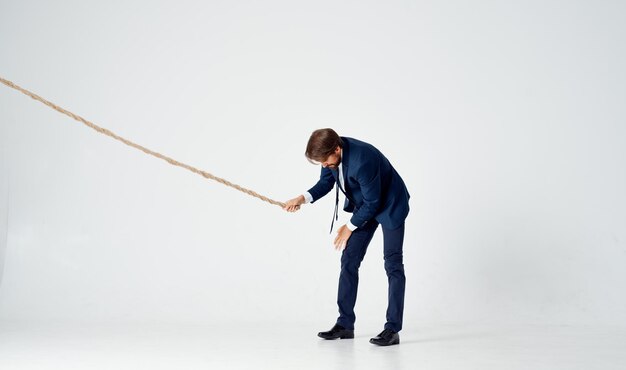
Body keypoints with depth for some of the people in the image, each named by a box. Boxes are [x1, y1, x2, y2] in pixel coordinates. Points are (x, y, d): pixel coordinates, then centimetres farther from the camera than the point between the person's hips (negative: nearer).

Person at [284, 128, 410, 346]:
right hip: (364, 205, 8)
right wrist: (303, 198, -17)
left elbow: (372, 203, -26)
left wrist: (350, 227, -14)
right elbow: (326, 182, 1)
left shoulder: (362, 160, -37)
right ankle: (345, 324, 9)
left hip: (389, 204, -8)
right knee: (349, 261, 4)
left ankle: (393, 329, -4)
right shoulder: (331, 151, -15)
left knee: (393, 264, -7)